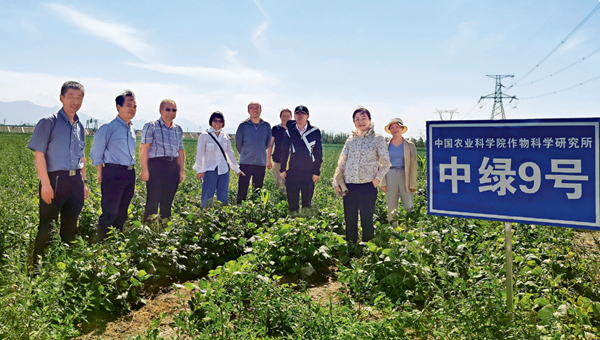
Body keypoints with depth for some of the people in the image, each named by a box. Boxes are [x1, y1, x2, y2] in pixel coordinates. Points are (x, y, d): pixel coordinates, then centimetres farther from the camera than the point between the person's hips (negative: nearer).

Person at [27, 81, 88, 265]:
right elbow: (39, 154, -10)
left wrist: (83, 181, 17)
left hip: (75, 181, 6)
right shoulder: (48, 122, -6)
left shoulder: (79, 126, 13)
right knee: (47, 226, -1)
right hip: (55, 180, -6)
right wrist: (45, 184, -15)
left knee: (70, 226, 13)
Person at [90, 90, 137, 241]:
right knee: (110, 213, -5)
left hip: (130, 173, 7)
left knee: (122, 214, 13)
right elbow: (96, 152, -4)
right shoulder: (109, 127, -8)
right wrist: (101, 174, -2)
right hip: (113, 173, -7)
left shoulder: (132, 129, 15)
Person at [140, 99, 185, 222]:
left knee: (167, 202, 8)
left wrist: (181, 171, 15)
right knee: (153, 200, -7)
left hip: (173, 167, 5)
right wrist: (145, 170, -13)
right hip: (156, 165, -5)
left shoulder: (178, 129, 16)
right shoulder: (151, 126, 0)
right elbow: (144, 148, -6)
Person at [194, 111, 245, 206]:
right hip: (210, 170, -4)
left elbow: (230, 153, 17)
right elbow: (199, 153, -4)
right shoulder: (204, 136, 0)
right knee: (207, 198, -5)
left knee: (223, 197, 8)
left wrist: (237, 169, 18)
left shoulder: (225, 137, 12)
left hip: (223, 171, 4)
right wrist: (199, 170, -15)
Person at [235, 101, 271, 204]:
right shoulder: (243, 125, -2)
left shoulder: (266, 126, 4)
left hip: (261, 163, 2)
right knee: (242, 189, -3)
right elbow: (238, 143, 8)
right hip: (245, 163, -2)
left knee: (258, 190, 9)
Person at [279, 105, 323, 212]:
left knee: (307, 202, 6)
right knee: (292, 202, 6)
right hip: (292, 172, 2)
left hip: (309, 173, -2)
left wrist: (316, 172, -1)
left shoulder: (315, 131, -1)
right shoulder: (289, 131, 5)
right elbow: (284, 151, 13)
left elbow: (318, 153, 2)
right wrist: (283, 169, 8)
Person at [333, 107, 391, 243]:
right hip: (349, 185, 4)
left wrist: (378, 178, -9)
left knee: (366, 220, 2)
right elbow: (341, 162, 14)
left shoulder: (378, 139, 1)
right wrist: (336, 182, 7)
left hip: (367, 186, -4)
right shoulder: (350, 140, 12)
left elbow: (386, 163, 3)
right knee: (349, 219, 10)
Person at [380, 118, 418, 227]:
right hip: (390, 177, 2)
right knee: (391, 208, 5)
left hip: (405, 177, -2)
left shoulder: (410, 146, 4)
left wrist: (413, 184, -2)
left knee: (409, 207, -5)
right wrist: (383, 183, 2)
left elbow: (413, 166, 3)